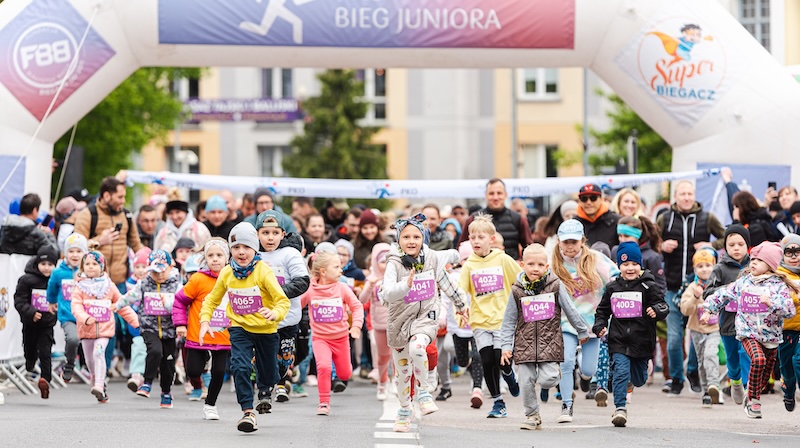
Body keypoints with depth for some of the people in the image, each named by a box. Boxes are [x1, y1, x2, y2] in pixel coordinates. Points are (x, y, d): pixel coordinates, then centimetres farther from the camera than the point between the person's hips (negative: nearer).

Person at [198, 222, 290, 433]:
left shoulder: (264, 272, -19)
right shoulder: (227, 273, -8)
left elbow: (283, 301, -22)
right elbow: (213, 299, 7)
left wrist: (275, 313, -43)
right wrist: (205, 320, -8)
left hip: (266, 329, -1)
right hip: (240, 328, 1)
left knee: (268, 370, 17)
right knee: (240, 366, -21)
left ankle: (264, 392, 53)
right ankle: (248, 412, -14)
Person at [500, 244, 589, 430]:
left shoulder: (555, 286, -2)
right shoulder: (517, 290, 0)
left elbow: (570, 310, 8)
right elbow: (509, 320, 5)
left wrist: (582, 331, 16)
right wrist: (506, 345, 1)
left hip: (550, 341, -2)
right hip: (525, 343, 2)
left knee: (547, 380, -14)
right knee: (526, 382, 0)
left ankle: (554, 371, 21)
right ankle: (532, 415, 17)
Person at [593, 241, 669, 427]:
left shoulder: (648, 286, -3)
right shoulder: (612, 287, 7)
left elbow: (663, 305, -6)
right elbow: (602, 309, 18)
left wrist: (657, 311, -29)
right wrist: (599, 326, 2)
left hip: (641, 340, -1)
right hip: (618, 340, 1)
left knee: (638, 380, 12)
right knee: (620, 372, -16)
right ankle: (620, 408, -12)